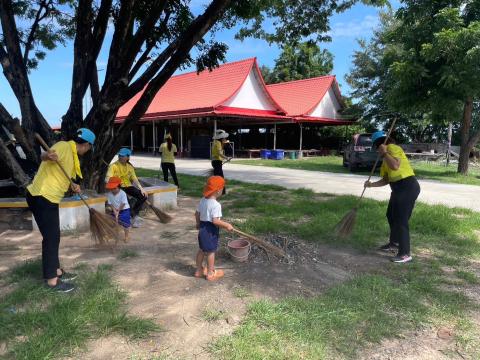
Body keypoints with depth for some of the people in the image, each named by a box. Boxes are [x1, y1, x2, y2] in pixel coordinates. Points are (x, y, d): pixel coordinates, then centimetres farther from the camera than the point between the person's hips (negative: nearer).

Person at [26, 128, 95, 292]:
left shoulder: (72, 154, 13)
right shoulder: (64, 146, -15)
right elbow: (44, 156, -34)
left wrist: (72, 186, 5)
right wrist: (48, 156, -57)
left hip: (49, 199, 10)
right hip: (41, 198, -10)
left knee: (54, 236, 17)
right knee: (51, 237, -3)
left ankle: (56, 271, 32)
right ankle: (51, 280, 7)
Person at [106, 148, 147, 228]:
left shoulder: (130, 166, 8)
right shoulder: (114, 166, -8)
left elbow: (134, 179, 7)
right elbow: (107, 179, -18)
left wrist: (141, 188, -6)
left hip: (128, 186, 5)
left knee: (143, 196, -13)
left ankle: (133, 214, -1)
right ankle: (135, 216, -14)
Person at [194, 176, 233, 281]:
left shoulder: (203, 200, 3)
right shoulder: (216, 205, -23)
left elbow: (197, 214, 11)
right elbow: (215, 221, -27)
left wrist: (198, 224, 27)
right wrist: (227, 225, -17)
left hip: (202, 228, 9)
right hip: (211, 230, -8)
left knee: (202, 250, 20)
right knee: (211, 252, 5)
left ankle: (199, 270, 34)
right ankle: (210, 273, 19)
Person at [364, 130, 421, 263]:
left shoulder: (393, 148, -9)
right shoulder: (385, 159, 18)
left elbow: (395, 166, -27)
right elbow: (386, 180, 18)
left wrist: (384, 153, -17)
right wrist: (371, 184, 8)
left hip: (408, 187, -10)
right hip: (398, 188, 10)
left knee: (401, 220, -8)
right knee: (391, 216, 21)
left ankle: (405, 254, 0)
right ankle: (394, 243, 39)